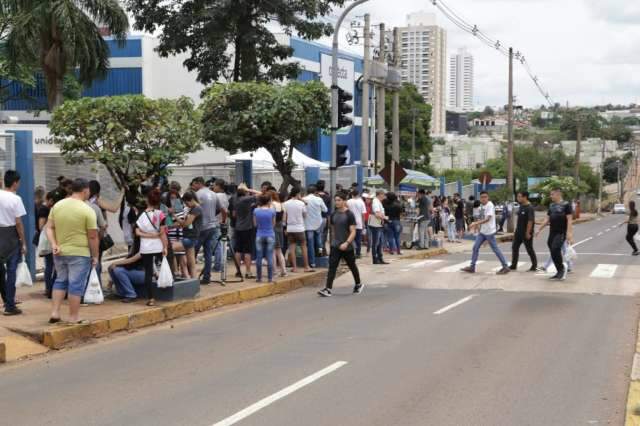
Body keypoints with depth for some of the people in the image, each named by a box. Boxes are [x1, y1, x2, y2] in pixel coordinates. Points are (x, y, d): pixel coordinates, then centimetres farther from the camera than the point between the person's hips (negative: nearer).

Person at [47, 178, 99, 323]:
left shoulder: (57, 205, 4)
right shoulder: (87, 210, -12)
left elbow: (49, 227, 3)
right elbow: (93, 237, -10)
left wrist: (54, 245, -4)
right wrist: (95, 256, -2)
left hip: (60, 252, 6)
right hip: (79, 253, -6)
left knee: (61, 281, 19)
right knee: (76, 284, 1)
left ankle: (54, 313, 15)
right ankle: (73, 317, 6)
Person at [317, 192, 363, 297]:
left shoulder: (349, 215, -11)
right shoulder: (333, 214, 5)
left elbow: (353, 232, -15)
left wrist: (347, 243, -26)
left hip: (347, 247, -4)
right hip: (335, 245, 4)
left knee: (352, 266, 14)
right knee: (332, 267, -8)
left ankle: (358, 284, 35)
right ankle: (328, 289, -13)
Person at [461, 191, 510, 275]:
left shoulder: (490, 205, -17)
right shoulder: (481, 206, 9)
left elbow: (487, 219, -25)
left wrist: (476, 223, -30)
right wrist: (477, 223, 5)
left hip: (489, 232, -8)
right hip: (482, 231, 8)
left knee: (495, 249, -3)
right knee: (475, 247, 6)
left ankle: (505, 267, 6)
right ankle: (472, 267, 13)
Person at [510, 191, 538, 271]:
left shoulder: (529, 208, -18)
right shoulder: (521, 207, 10)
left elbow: (530, 221, -22)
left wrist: (528, 233, -23)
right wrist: (516, 229, 16)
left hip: (526, 233, -9)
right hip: (518, 232, 9)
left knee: (529, 249, 2)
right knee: (514, 247, 8)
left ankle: (534, 266, 14)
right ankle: (513, 265, 15)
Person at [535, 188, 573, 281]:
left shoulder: (566, 205, -6)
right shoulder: (551, 205, 14)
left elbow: (569, 220, -11)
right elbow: (547, 219, 20)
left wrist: (569, 233, -20)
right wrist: (540, 230, 16)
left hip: (561, 233, -7)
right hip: (552, 232, 7)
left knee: (555, 249, -23)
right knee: (553, 252, 6)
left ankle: (562, 268, -7)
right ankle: (560, 273, 16)